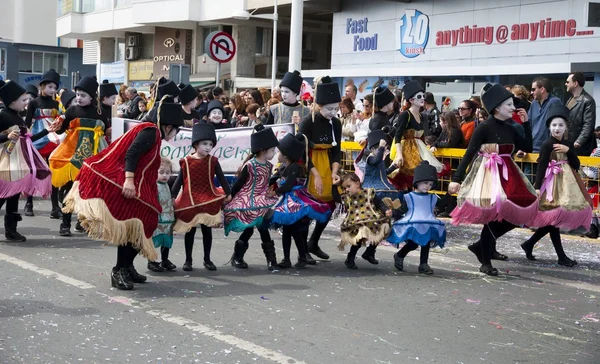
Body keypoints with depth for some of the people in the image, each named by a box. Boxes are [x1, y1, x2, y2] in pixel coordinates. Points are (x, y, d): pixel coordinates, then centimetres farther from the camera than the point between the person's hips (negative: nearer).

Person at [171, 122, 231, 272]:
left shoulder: (213, 161, -2)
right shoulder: (186, 162, -4)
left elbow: (221, 178, 4)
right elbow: (179, 181, 1)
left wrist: (228, 193, 1)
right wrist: (172, 197, -2)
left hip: (209, 200, 1)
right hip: (190, 202, -1)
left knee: (207, 230, 8)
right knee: (190, 231, 8)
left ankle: (207, 259, 18)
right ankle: (188, 260, 17)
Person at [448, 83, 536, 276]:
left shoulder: (510, 129, 9)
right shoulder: (484, 127, -11)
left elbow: (528, 148, 13)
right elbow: (469, 153, -14)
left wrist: (526, 123, 7)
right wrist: (456, 178, -20)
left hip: (507, 175, 7)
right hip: (489, 174, -7)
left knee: (517, 214, 4)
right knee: (492, 216, -5)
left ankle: (481, 245, 18)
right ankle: (486, 262, 10)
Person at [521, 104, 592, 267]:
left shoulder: (568, 144, 10)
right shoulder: (547, 145, -8)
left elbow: (576, 165, 6)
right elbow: (541, 167, -13)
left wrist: (569, 151, -8)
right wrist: (537, 187, -19)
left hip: (567, 183, 7)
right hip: (553, 183, -7)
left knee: (553, 220, 8)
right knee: (554, 217, -4)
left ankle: (529, 244, 19)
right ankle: (561, 256, 2)